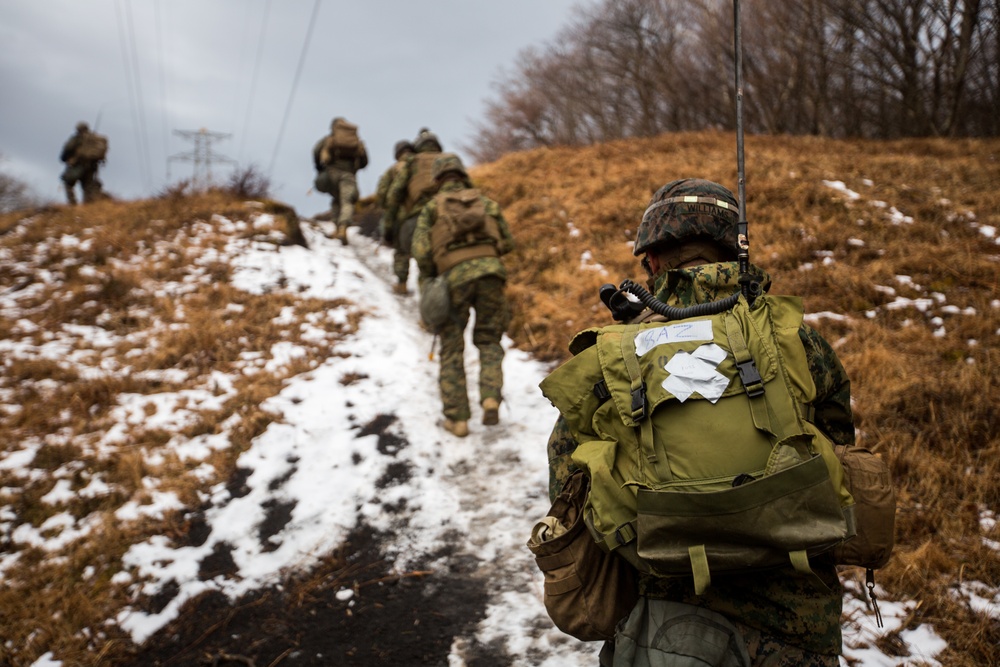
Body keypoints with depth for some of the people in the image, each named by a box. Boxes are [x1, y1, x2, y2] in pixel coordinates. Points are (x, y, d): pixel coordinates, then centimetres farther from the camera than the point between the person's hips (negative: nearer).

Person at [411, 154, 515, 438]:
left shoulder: (432, 207, 13)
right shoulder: (486, 202, 19)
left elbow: (421, 250, 0)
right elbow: (508, 242, 17)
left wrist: (428, 279, 16)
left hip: (455, 276, -1)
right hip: (489, 271, 2)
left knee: (452, 349, 10)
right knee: (488, 340, 16)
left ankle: (457, 419, 8)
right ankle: (490, 399, -6)